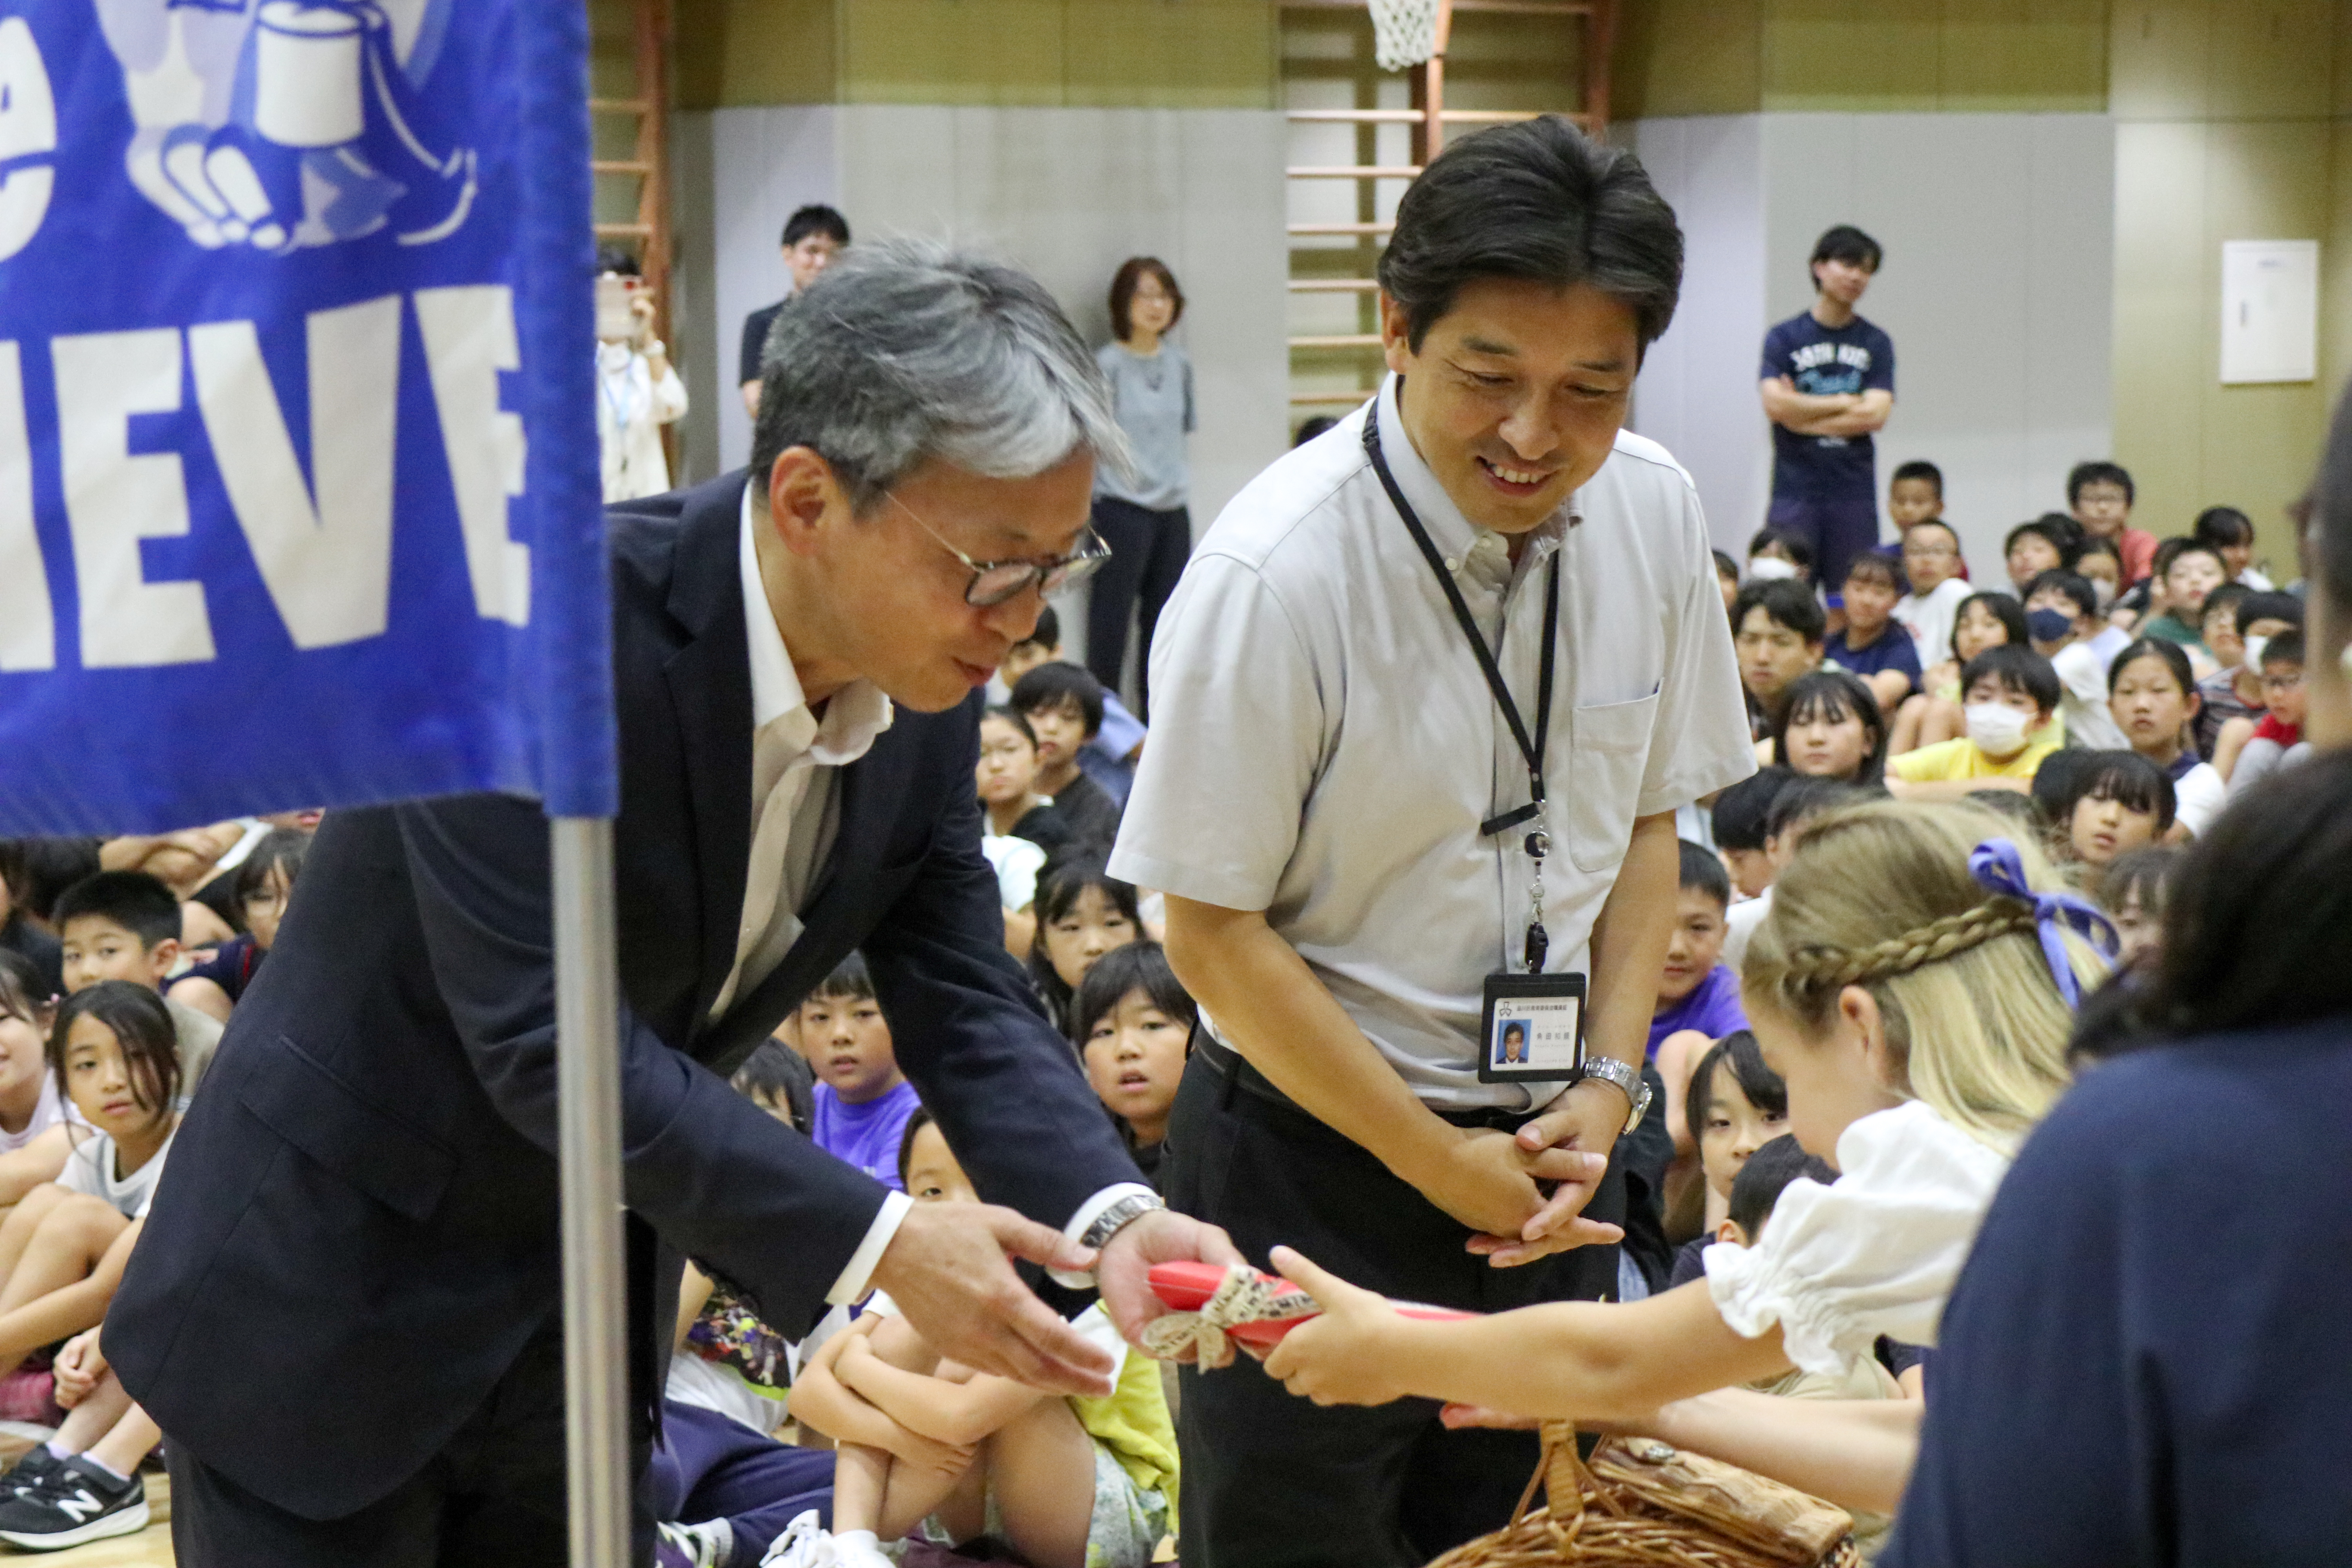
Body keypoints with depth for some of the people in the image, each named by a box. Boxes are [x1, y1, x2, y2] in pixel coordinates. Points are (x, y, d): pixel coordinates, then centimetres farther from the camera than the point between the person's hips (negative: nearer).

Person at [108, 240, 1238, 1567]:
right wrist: (873, 1242, -34)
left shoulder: (928, 688, -7)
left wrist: (1110, 1214, -22)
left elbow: (965, 998, -3)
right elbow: (543, 1031, -31)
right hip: (333, 1297, -6)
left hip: (586, 1320, 6)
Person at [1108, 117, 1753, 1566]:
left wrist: (1609, 1088, -3)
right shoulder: (1276, 571, -22)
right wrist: (1441, 1163, -13)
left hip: (1557, 1137, 5)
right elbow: (1216, 930, -17)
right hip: (1315, 1137, -5)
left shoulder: (1656, 512, -5)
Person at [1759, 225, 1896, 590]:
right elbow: (1775, 405, -9)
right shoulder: (1784, 338, 5)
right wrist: (1843, 403, -4)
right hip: (1795, 488, -1)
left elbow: (1875, 416, -5)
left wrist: (1803, 413, -5)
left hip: (1854, 488, 1)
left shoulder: (1876, 344, 9)